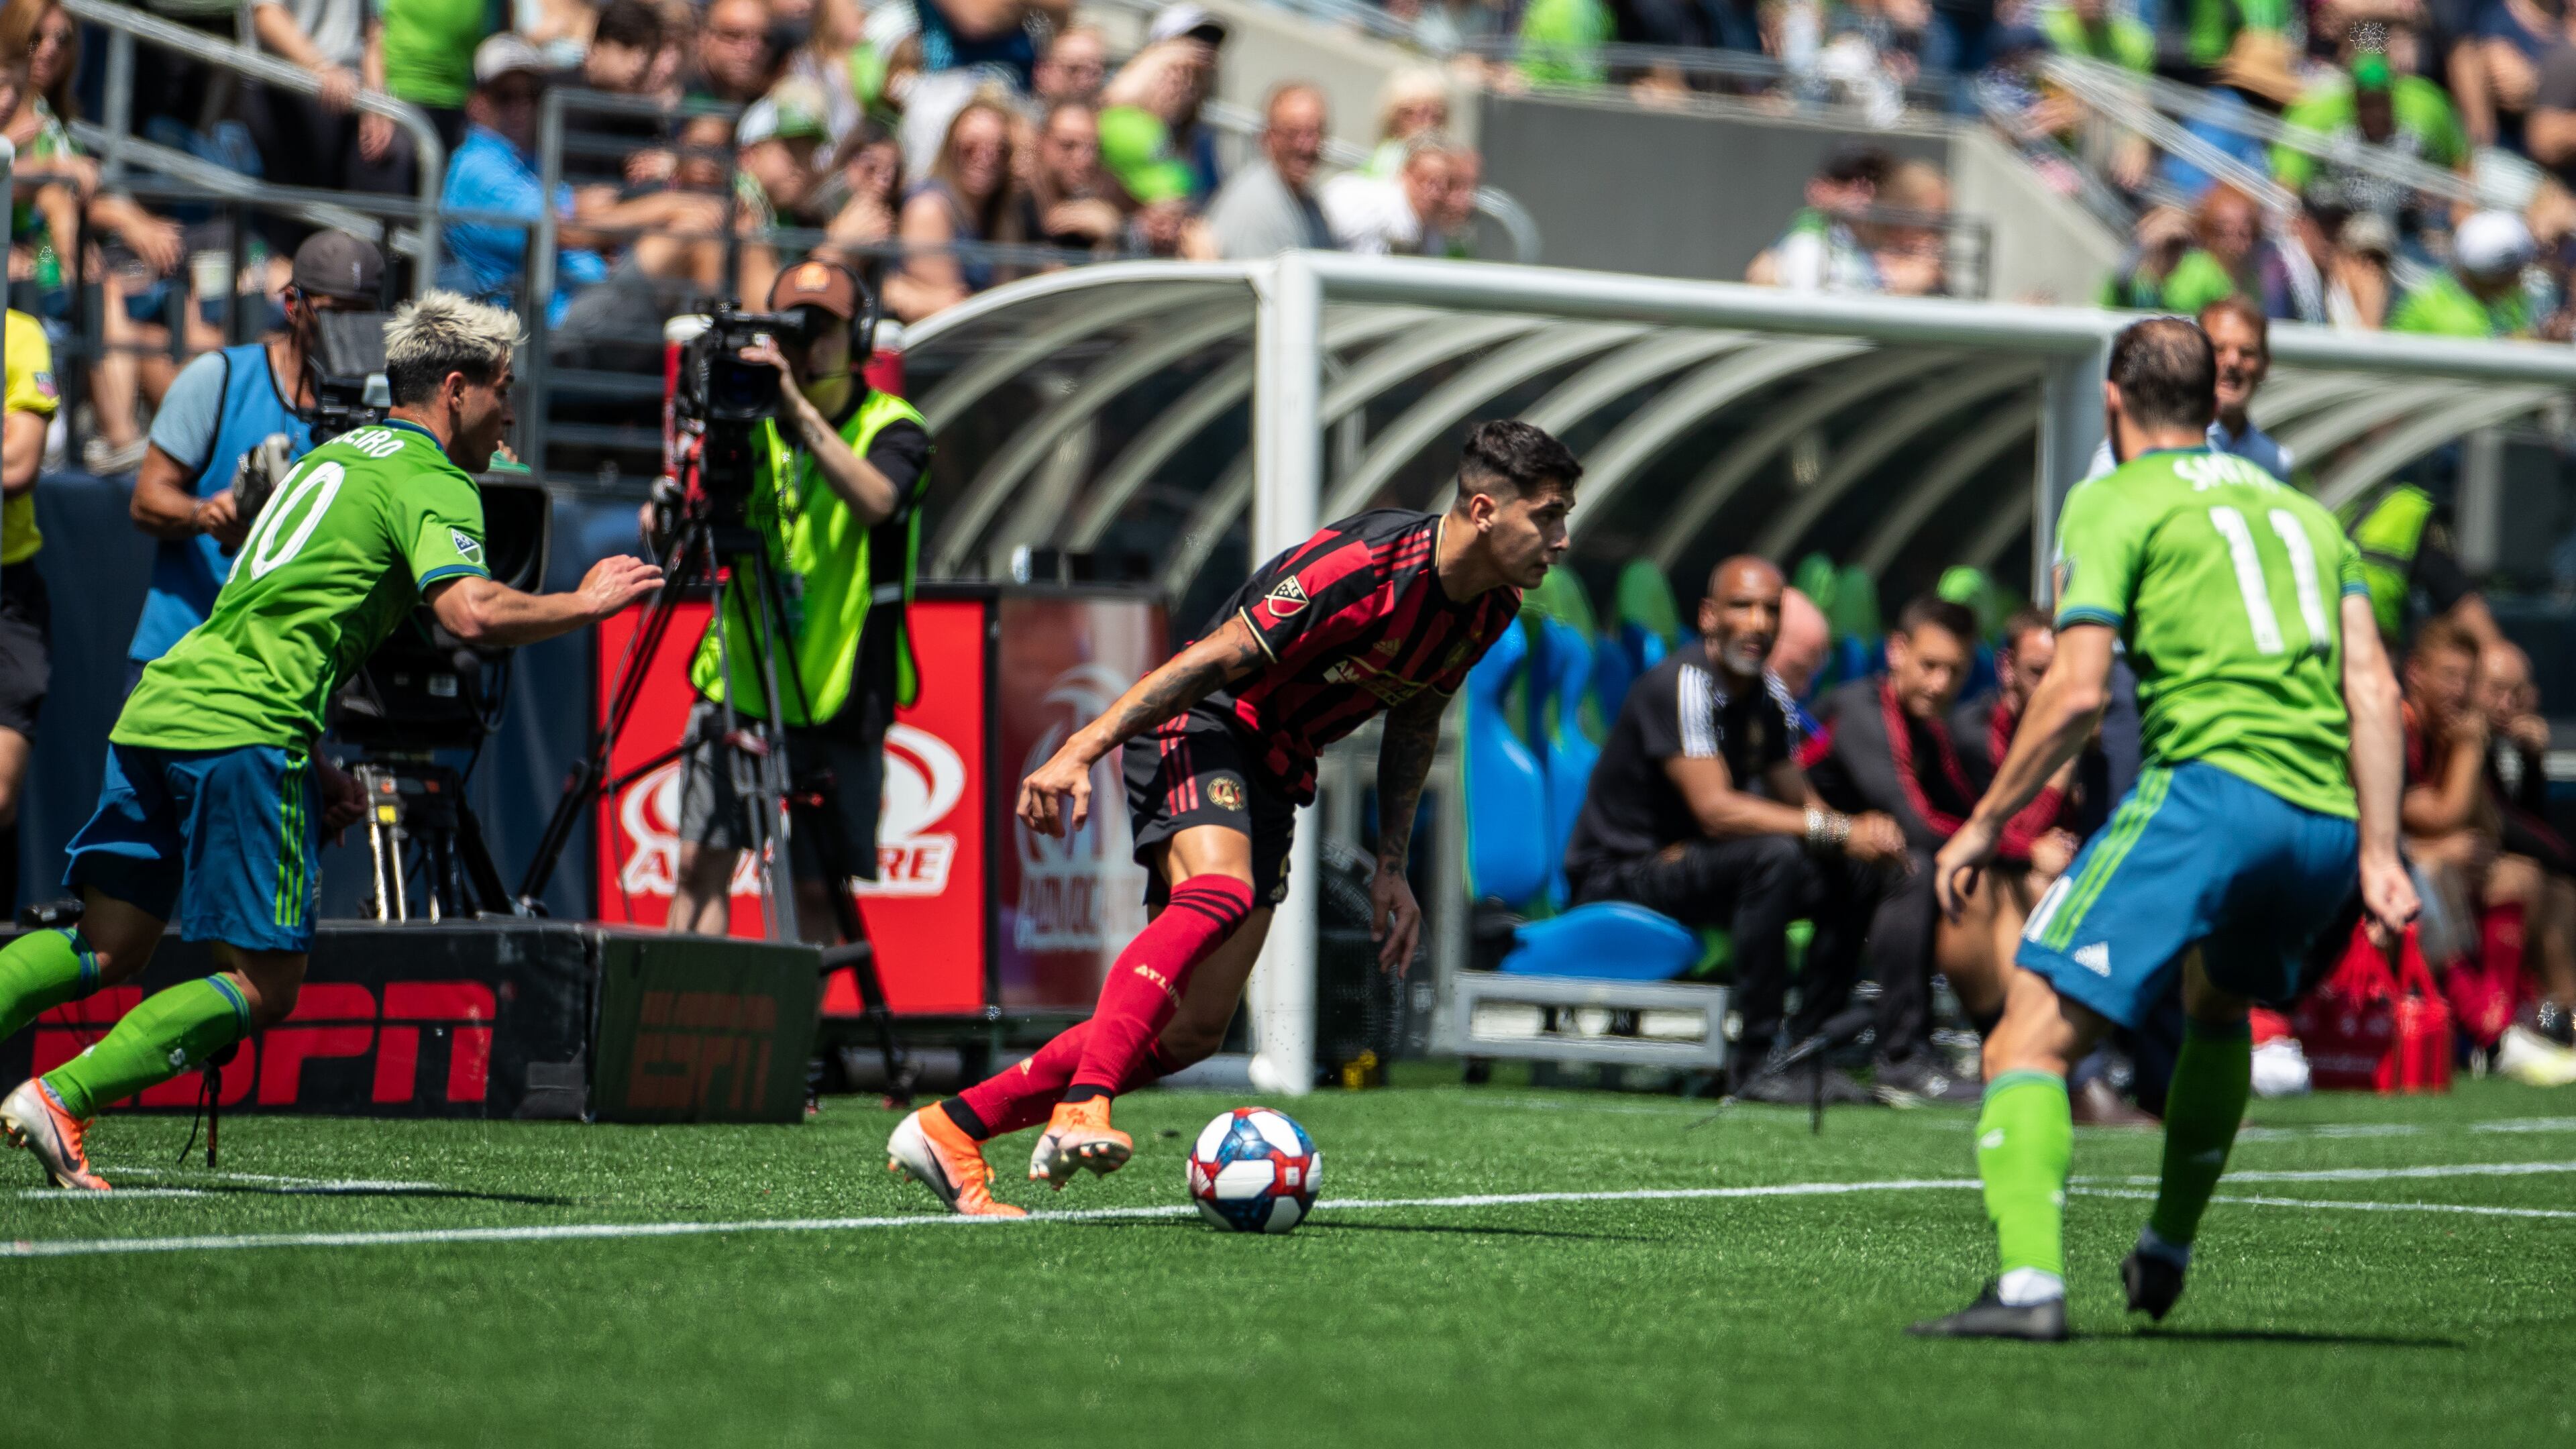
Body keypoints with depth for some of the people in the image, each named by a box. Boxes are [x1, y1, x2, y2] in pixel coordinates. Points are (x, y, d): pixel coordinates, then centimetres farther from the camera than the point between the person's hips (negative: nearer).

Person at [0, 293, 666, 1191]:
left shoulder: (335, 457, 27)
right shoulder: (433, 484, -1)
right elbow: (470, 612, -19)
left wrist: (314, 769, 29)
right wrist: (583, 606, -3)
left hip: (157, 708, 8)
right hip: (243, 732, -8)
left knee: (108, 949, 11)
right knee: (265, 986, -3)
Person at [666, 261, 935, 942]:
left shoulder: (893, 429, -2)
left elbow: (874, 500, -25)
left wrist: (801, 410, -33)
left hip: (836, 700, -3)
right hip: (738, 685, 3)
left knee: (816, 888, 0)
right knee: (700, 862, -7)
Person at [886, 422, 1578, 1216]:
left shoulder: (1490, 611, 1)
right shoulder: (1365, 563, -24)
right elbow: (1218, 657, -23)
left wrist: (1391, 869, 17)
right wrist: (1081, 750, -28)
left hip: (1276, 773, 8)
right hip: (1202, 726, -8)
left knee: (1195, 1031, -1)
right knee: (1219, 887, -39)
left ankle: (951, 1127, 6)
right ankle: (1081, 1110, -48)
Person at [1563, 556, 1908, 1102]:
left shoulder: (1769, 697, 8)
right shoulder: (1682, 684, -20)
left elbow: (1798, 799, 8)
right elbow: (1715, 810, -28)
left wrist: (1865, 833, -15)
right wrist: (1838, 829, -32)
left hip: (1690, 862, 9)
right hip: (1619, 879, -9)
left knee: (1856, 874, -1)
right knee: (1775, 857, -32)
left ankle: (1803, 1044, -3)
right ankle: (1755, 1063, -30)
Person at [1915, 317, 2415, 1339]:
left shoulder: (2113, 502, 7)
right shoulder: (2302, 509, 25)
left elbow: (2078, 690, -5)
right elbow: (2373, 690, 14)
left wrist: (1986, 823, 4)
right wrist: (2379, 853, 11)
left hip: (2213, 786, -7)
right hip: (2328, 820, 7)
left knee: (2034, 1039, -10)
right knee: (2217, 1002, 36)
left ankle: (2029, 1282, -31)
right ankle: (2166, 1255, 40)